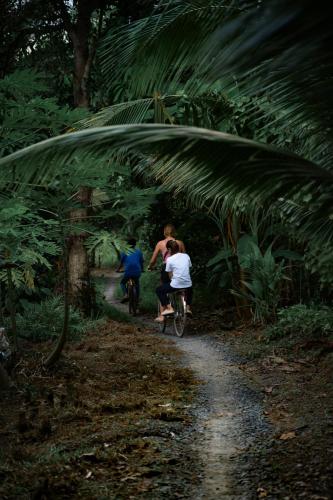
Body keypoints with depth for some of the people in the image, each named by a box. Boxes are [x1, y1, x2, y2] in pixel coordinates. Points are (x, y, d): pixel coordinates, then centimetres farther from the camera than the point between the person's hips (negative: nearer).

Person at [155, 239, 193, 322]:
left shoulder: (170, 259, -4)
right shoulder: (186, 256, 7)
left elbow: (170, 275, 0)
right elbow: (189, 268, 13)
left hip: (175, 285, -5)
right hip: (187, 285, 5)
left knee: (159, 290, 18)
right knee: (190, 290, 41)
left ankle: (169, 307, 2)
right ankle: (188, 307, 24)